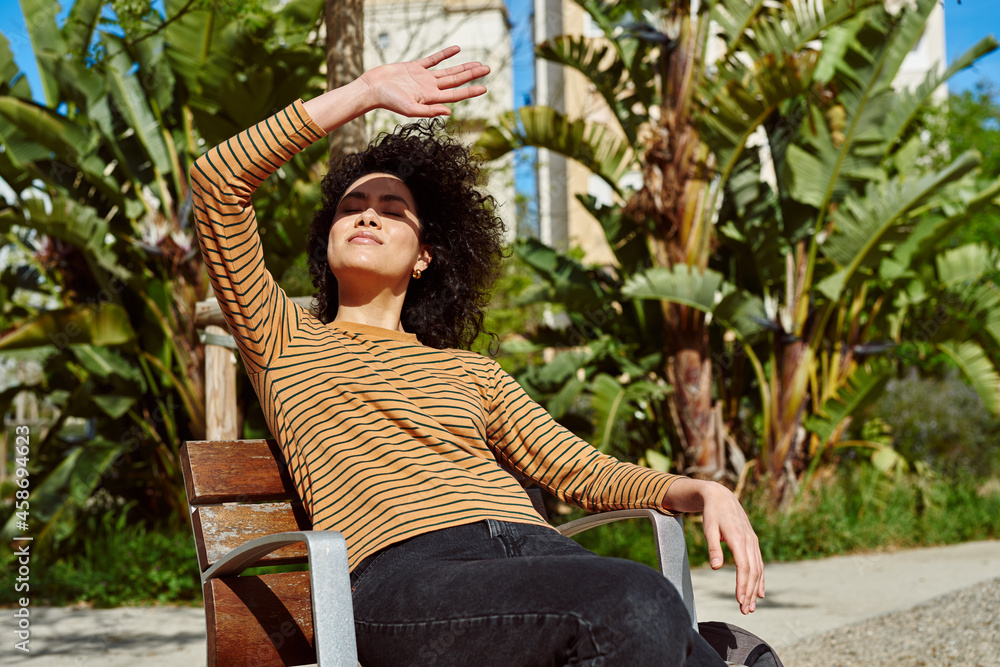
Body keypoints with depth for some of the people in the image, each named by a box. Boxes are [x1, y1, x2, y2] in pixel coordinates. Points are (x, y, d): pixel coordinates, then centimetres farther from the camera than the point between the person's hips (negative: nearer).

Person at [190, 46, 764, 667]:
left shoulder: (471, 371, 33)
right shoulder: (286, 341, 25)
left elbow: (582, 470, 24)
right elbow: (217, 180, 15)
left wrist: (704, 490, 4)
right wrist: (367, 92, 17)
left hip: (538, 548, 4)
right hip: (407, 575, -4)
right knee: (638, 607, -34)